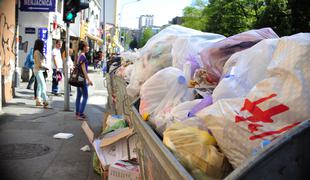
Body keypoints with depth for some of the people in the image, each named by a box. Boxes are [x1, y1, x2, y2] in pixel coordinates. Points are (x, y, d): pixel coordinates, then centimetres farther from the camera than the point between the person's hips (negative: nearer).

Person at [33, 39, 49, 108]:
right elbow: (39, 64, -19)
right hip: (38, 70, -10)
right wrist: (46, 67, -10)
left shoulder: (39, 52, 15)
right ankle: (45, 101, -15)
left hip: (39, 70, 10)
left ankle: (38, 101, 17)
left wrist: (44, 67, 2)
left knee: (39, 86, 12)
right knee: (43, 86, -13)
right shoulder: (37, 52, -15)